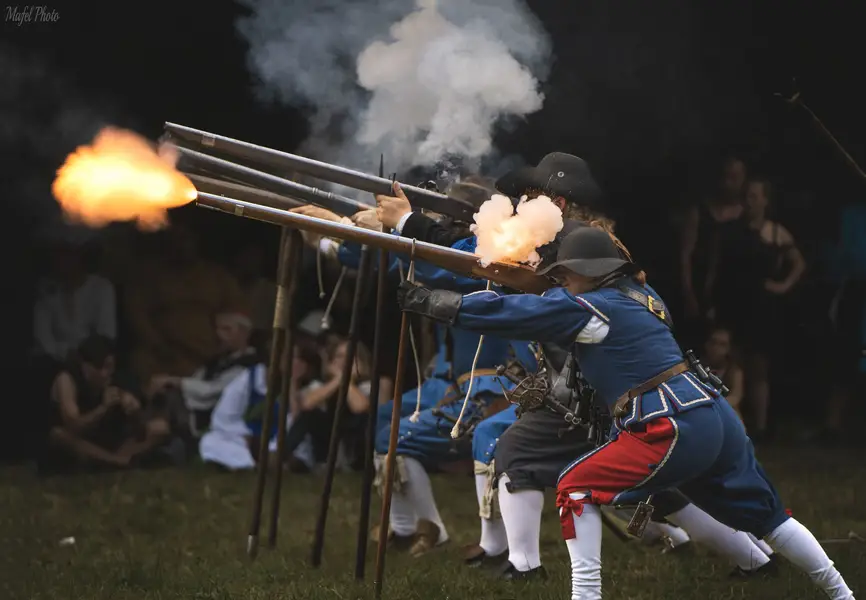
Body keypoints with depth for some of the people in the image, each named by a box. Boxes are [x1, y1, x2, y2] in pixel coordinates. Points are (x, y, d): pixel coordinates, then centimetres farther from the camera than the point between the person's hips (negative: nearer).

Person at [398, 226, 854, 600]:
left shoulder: (586, 308, -4)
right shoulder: (641, 295, 19)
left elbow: (505, 312, -3)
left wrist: (430, 301, 3)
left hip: (673, 428, -8)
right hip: (716, 415, 8)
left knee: (576, 488, -1)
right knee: (765, 515, 18)